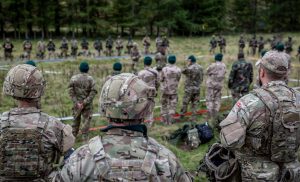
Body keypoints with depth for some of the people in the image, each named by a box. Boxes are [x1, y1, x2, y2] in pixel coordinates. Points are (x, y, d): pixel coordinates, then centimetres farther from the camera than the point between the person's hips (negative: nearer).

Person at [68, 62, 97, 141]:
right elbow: (93, 92, -15)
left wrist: (76, 102, -9)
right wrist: (85, 102, -14)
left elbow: (70, 91, -8)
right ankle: (85, 136, 9)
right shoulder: (90, 79, -9)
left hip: (77, 103, 3)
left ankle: (74, 134, 30)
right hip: (87, 104, -2)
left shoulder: (74, 78, -4)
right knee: (86, 119, 7)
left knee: (76, 118, 18)